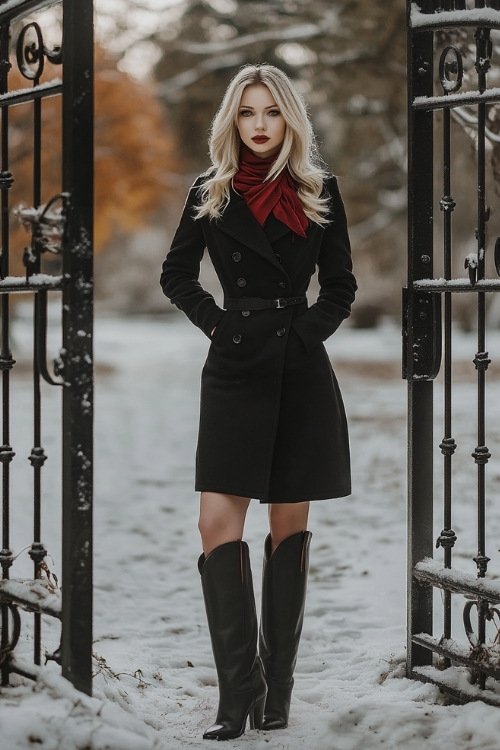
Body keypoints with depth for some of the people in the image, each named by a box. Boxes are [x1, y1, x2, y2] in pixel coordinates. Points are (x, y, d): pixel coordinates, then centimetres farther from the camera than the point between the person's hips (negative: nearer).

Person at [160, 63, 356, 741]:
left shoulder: (319, 191, 5)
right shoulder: (210, 195, 5)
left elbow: (341, 285, 10)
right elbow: (176, 275, 15)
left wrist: (309, 329, -4)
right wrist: (215, 322, 3)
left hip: (302, 372, 0)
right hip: (235, 371, 0)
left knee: (290, 524, 4)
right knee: (218, 524, -11)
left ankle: (276, 694, 10)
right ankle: (237, 695, -7)